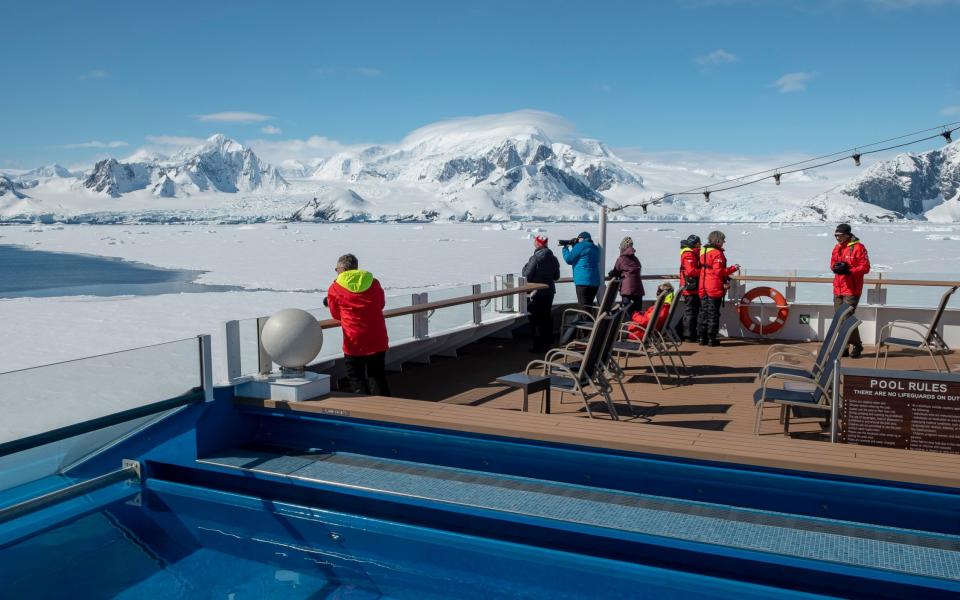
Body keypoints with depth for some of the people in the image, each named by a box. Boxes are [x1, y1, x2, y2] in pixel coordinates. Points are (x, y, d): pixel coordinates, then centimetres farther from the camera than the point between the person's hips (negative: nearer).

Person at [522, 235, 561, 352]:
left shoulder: (535, 258, -16)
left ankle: (538, 346, 0)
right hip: (549, 291, 7)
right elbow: (556, 276, 13)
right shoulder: (553, 259, 5)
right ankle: (548, 342, 21)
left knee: (536, 320, -1)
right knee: (547, 317, 15)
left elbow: (526, 275, -14)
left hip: (536, 293, -7)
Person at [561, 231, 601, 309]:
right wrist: (574, 246, 20)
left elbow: (569, 260, -1)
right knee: (589, 306, 13)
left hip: (583, 281, -8)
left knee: (584, 307, -8)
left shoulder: (580, 246, -7)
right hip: (595, 282, 8)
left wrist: (565, 248, 15)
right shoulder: (595, 248, 17)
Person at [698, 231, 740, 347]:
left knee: (704, 313, 13)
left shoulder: (703, 251, 11)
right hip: (715, 288, -7)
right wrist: (733, 268, -9)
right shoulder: (717, 253, -15)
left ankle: (703, 338, 15)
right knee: (713, 313, 0)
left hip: (703, 288, 7)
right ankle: (712, 339, 2)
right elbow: (719, 271, -22)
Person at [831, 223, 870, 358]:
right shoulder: (837, 248, 14)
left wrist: (848, 270, -23)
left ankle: (856, 346, 4)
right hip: (837, 290, 7)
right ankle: (843, 347, 17)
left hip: (851, 290, -7)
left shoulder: (858, 247, -9)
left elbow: (865, 267, -12)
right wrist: (835, 267, -4)